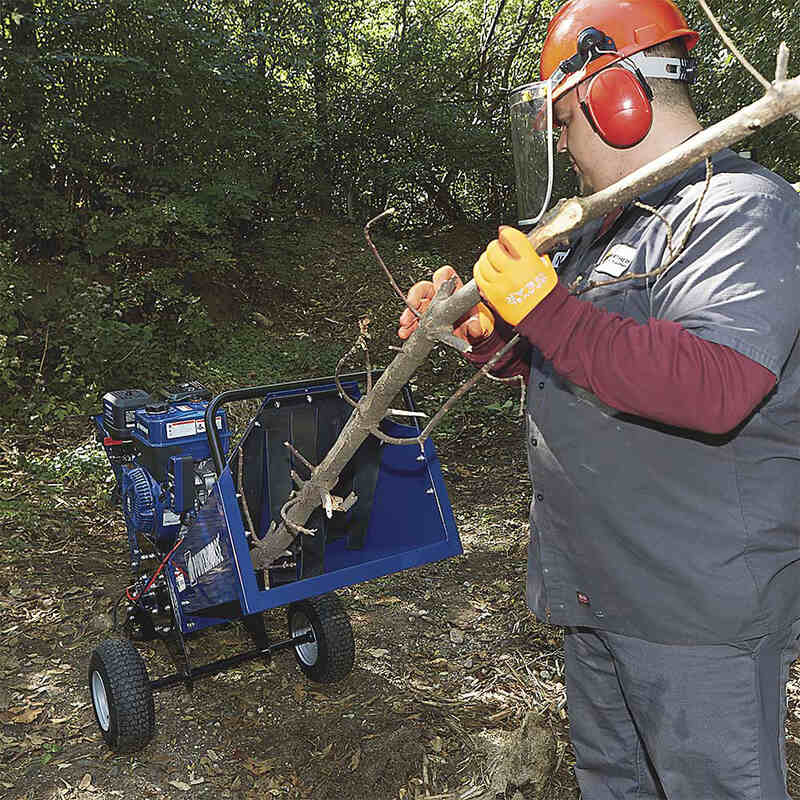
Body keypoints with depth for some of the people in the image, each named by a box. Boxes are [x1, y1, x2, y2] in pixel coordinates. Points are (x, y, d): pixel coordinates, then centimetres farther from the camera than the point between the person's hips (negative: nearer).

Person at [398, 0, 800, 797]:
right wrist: (479, 327, 3)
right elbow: (561, 357, 22)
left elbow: (714, 388, -33)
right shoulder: (612, 224, 14)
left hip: (700, 605, -9)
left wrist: (544, 307, -28)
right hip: (601, 583, 9)